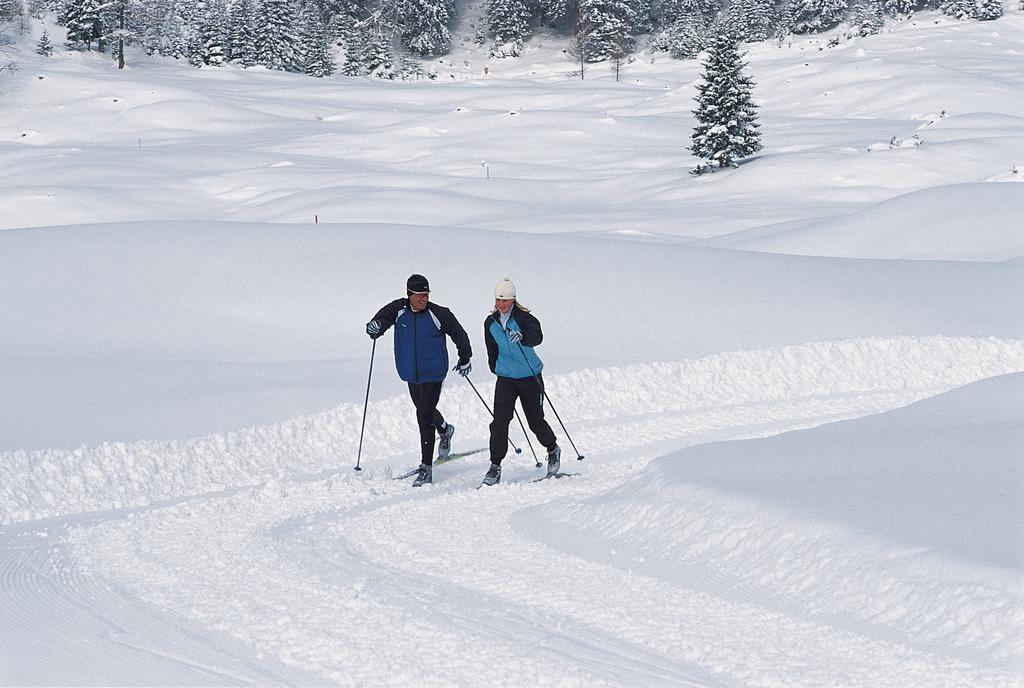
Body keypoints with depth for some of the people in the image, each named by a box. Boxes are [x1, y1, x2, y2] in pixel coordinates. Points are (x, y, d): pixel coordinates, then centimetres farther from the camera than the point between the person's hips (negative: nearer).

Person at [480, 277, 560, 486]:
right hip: (505, 378, 3)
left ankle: (553, 450, 35)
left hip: (530, 377, -3)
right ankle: (495, 465, -5)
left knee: (535, 420, 7)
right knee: (500, 421, -10)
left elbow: (537, 336, -33)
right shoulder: (491, 323, 4)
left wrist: (521, 337, -52)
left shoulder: (524, 318, -13)